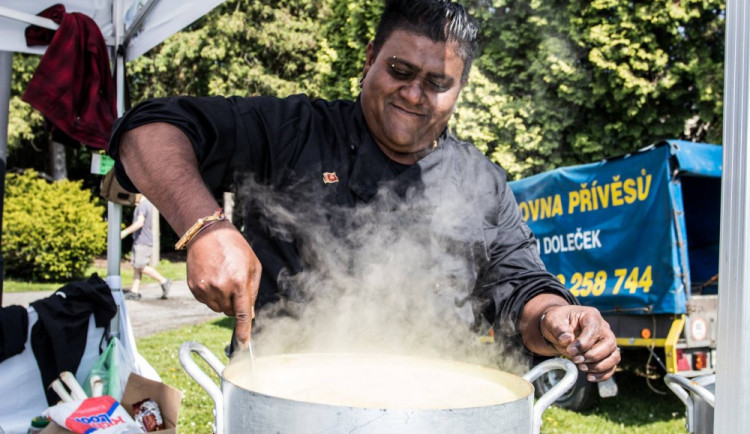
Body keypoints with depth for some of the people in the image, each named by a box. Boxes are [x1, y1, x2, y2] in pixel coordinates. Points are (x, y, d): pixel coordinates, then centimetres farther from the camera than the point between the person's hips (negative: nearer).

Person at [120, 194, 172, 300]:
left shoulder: (142, 205, -15)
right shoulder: (148, 204, 16)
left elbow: (140, 223, -26)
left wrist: (125, 232, -24)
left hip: (142, 242, -10)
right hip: (139, 241, 10)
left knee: (141, 266, -8)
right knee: (136, 266, 8)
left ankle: (163, 281, -2)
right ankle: (134, 291, 9)